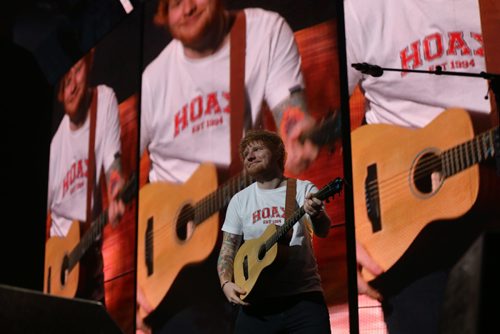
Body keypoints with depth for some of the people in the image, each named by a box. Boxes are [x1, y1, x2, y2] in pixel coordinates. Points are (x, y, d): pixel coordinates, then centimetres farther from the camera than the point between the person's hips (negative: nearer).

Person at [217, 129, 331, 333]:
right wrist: (226, 283, -9)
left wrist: (316, 214, -36)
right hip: (257, 300, 2)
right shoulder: (240, 200, 9)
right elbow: (228, 248, 9)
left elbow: (323, 231, -13)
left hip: (304, 296, -2)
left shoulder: (303, 190, 2)